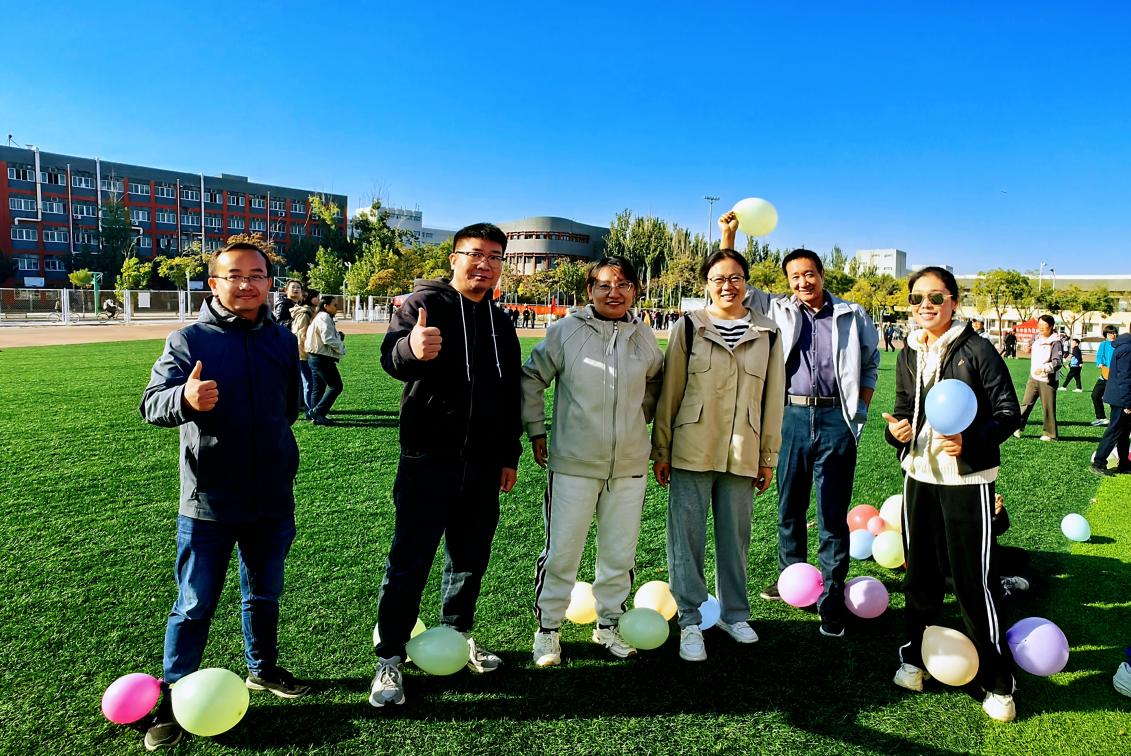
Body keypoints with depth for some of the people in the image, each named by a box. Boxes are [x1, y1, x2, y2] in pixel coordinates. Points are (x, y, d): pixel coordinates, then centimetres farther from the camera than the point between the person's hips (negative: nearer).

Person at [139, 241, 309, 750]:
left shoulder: (284, 341, 4)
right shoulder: (188, 340, -8)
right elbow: (151, 404, -18)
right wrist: (186, 399, -38)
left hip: (273, 499, 4)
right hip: (208, 502, -4)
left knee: (265, 595, 20)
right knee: (195, 605, 8)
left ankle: (263, 669, 40)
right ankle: (174, 697, 25)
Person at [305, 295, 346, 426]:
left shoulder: (319, 317, 20)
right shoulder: (324, 318, -13)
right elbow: (328, 340, -21)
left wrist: (338, 336, 4)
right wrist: (341, 348, -8)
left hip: (314, 357, 11)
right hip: (323, 358, -11)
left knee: (319, 388, 14)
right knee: (336, 386, -7)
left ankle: (316, 416, 17)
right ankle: (317, 412, -6)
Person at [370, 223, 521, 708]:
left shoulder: (500, 323, 12)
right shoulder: (426, 302, -5)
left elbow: (511, 395, 18)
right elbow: (390, 355, -24)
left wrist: (509, 455, 17)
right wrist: (411, 348, -48)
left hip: (483, 465, 6)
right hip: (428, 461, -5)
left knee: (471, 559, 15)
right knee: (409, 561, 0)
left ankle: (458, 636, 34)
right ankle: (389, 658, 13)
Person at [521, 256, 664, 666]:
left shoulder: (645, 339, 4)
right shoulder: (566, 331, -8)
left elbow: (656, 384, 23)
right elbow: (531, 379, 2)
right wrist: (536, 431, 1)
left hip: (630, 466, 4)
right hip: (574, 464, -3)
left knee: (620, 554, 15)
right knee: (561, 554, 4)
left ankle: (609, 624, 34)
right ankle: (547, 628, 23)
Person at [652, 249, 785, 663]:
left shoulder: (767, 334, 6)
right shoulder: (689, 327, 0)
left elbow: (772, 399, 9)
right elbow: (669, 392, 1)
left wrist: (768, 457, 9)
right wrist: (661, 450, 0)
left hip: (742, 455, 2)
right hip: (691, 452, -2)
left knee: (735, 536, 12)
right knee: (687, 535, 2)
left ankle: (734, 613, 30)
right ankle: (690, 621, 15)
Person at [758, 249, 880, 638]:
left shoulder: (852, 315, 7)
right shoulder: (778, 312, 8)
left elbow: (870, 363, 18)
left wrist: (861, 409, 10)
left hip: (836, 419, -2)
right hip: (793, 416, 2)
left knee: (834, 515, 1)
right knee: (789, 506, 12)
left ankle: (832, 599, 7)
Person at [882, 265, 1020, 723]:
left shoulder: (976, 350, -9)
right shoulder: (909, 354, 7)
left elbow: (1009, 412, -8)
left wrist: (970, 441, -24)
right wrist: (897, 429, -5)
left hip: (967, 479, -5)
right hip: (918, 476, 5)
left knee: (973, 582, -1)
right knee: (919, 573, 14)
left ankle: (998, 683, 15)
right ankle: (915, 656, 31)